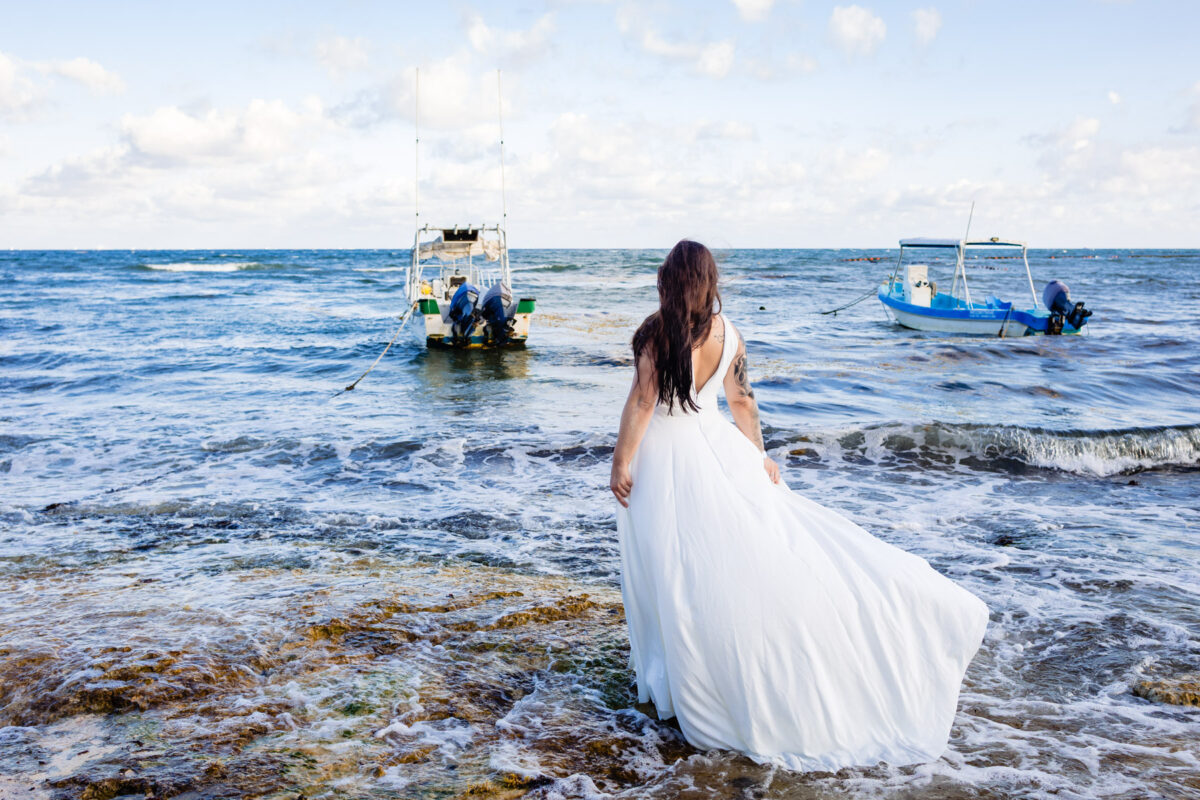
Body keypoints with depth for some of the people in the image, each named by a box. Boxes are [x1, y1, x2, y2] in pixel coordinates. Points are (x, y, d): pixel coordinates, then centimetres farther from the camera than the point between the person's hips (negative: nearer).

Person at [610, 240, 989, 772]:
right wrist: (757, 457, 17)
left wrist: (621, 462, -9)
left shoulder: (656, 333, -16)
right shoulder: (727, 332, 1)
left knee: (677, 572, 6)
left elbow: (641, 402, -16)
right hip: (714, 446, 5)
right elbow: (742, 400, 8)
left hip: (662, 457, -4)